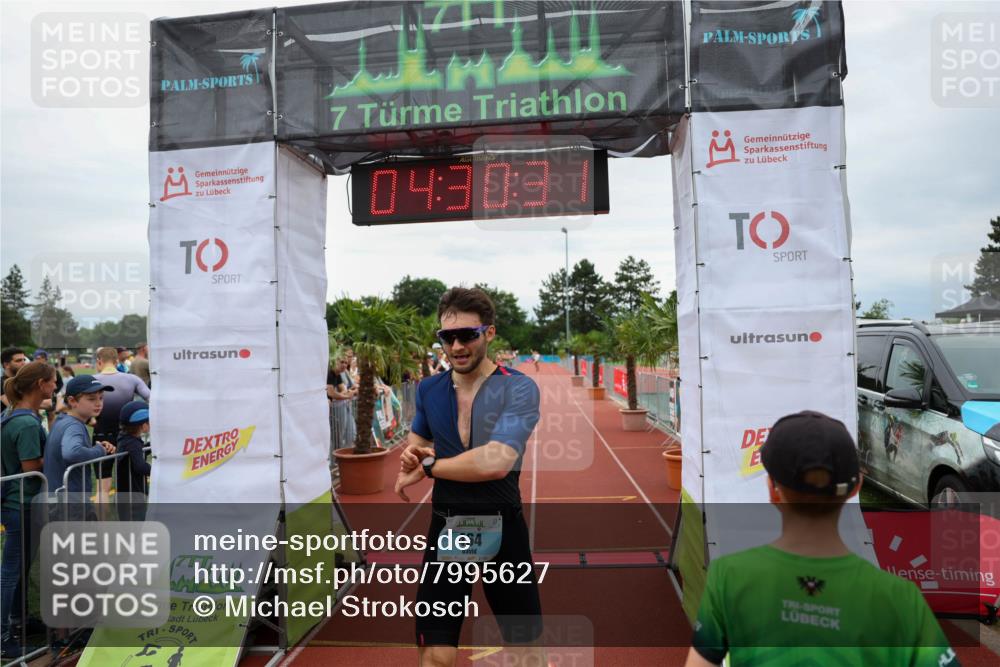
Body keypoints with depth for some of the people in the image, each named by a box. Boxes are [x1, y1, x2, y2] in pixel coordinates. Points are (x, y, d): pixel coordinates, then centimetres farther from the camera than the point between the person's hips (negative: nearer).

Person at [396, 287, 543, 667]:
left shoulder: (519, 388, -15)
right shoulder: (428, 389, 2)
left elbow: (497, 461, -29)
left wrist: (426, 467, -16)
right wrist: (411, 455, -5)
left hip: (502, 530, -3)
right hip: (446, 529, 3)